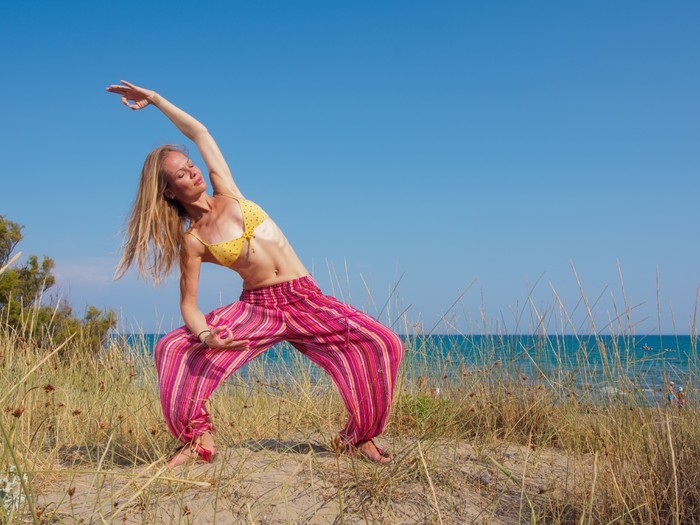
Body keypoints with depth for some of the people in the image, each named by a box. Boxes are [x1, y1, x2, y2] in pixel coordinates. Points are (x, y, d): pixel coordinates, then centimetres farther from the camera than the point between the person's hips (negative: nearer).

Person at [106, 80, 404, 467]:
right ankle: (198, 440, -5)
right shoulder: (191, 242, -2)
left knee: (383, 345, -16)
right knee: (173, 350, -20)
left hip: (305, 300, 2)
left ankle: (360, 436, 0)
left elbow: (198, 131, 11)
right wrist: (206, 335, -25)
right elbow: (188, 303, -4)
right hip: (257, 308, -2)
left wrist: (154, 98, 10)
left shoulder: (228, 195, 6)